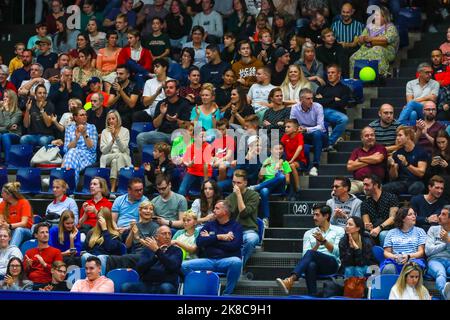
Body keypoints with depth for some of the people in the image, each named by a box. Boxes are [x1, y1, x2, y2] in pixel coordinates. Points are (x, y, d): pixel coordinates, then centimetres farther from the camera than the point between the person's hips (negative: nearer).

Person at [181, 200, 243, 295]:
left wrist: (210, 239, -3)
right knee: (185, 266, -18)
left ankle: (227, 294, -24)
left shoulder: (236, 226, 7)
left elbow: (234, 245, -9)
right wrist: (218, 237, -9)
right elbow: (199, 242, 2)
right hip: (208, 260, 3)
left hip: (226, 261, -3)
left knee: (236, 262, -38)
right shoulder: (209, 225, 17)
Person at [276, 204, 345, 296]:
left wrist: (324, 240, -16)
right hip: (315, 263, 2)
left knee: (310, 253, -34)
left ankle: (290, 280, -53)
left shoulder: (338, 231, 13)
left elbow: (337, 251, -2)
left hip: (333, 264, -2)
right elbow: (305, 255, 6)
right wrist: (317, 245, -11)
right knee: (311, 265, -39)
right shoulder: (309, 233, 21)